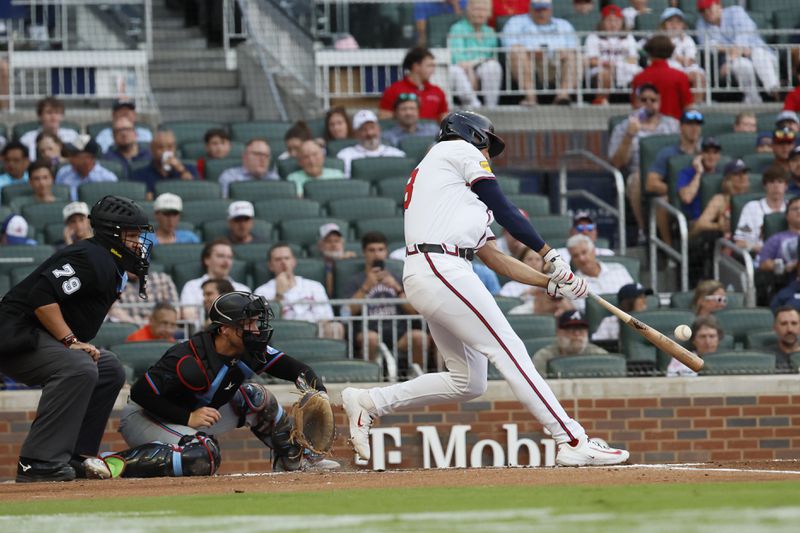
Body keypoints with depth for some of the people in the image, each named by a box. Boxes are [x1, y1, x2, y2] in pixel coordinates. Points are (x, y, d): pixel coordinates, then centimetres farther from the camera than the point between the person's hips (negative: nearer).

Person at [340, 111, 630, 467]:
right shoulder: (460, 150, 9)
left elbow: (493, 257, 26)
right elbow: (503, 210, 0)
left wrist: (551, 284, 19)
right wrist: (551, 256, 4)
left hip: (420, 277, 9)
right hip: (442, 268, -9)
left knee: (468, 382, 10)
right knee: (509, 351, -13)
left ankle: (367, 402, 13)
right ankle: (573, 443, -18)